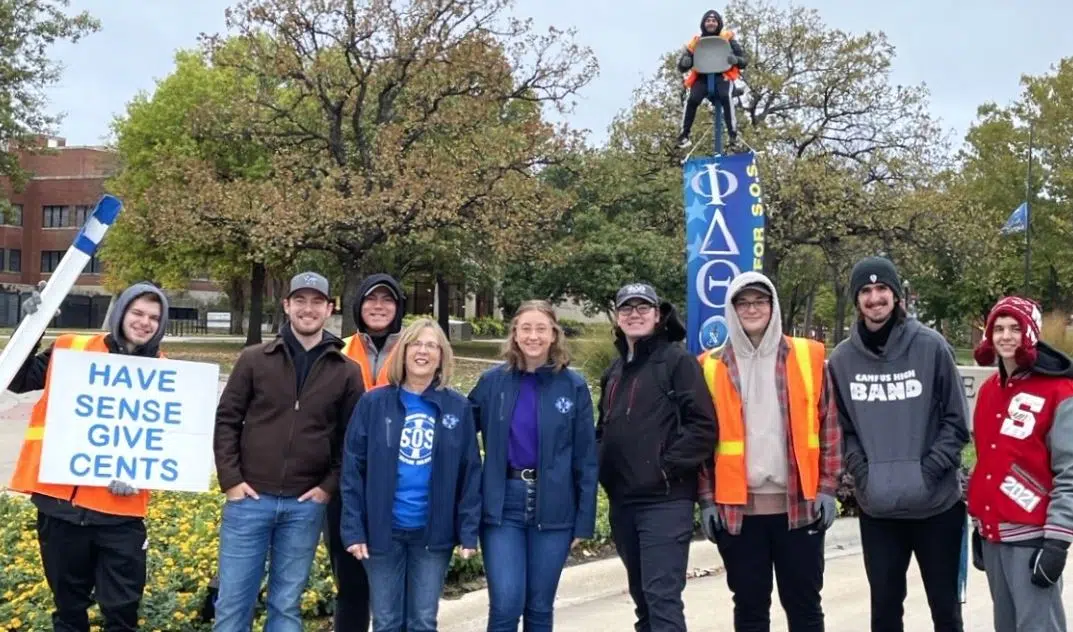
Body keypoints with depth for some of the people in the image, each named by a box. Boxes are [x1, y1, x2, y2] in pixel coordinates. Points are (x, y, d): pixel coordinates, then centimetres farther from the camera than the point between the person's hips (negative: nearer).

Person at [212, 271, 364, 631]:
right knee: (233, 602, 5)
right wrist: (230, 479, -4)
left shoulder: (347, 372, 4)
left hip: (306, 505, 1)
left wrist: (330, 486, -3)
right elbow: (226, 420, 4)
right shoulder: (254, 360, 2)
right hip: (249, 499, 0)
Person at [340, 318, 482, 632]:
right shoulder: (373, 403, -2)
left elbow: (470, 474, 2)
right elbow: (353, 469, -3)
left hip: (434, 533, 1)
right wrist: (353, 529, -8)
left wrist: (469, 531, -4)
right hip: (383, 531, 0)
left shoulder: (459, 408, 1)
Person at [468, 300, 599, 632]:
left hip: (553, 507, 0)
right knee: (506, 604, -6)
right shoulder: (493, 381, 1)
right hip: (503, 504, 0)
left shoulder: (573, 385, -1)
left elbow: (585, 458, 1)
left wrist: (584, 519, 0)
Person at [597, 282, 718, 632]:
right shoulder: (615, 371, 17)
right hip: (622, 501, 7)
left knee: (663, 597, -10)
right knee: (642, 595, 15)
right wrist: (604, 468, 9)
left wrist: (668, 467, -15)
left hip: (665, 500, -7)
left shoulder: (677, 360, -5)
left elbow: (703, 425, -12)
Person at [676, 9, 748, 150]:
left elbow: (744, 60, 6)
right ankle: (684, 134, -20)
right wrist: (685, 61, -15)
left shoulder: (728, 38, 8)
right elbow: (681, 68, 10)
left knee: (725, 96, -35)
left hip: (723, 76, -1)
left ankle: (732, 134, -32)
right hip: (702, 78, 1)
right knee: (692, 99, -30)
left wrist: (735, 60, -18)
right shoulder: (695, 42, 11)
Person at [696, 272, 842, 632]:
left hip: (799, 504, 0)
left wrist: (827, 489, -1)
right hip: (737, 508, 0)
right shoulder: (713, 367, 3)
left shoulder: (807, 357, 3)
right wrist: (707, 499, 0)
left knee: (804, 603, 10)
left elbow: (829, 425, 4)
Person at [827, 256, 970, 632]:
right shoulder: (842, 359, 1)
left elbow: (956, 422, -3)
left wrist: (929, 471, -13)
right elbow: (841, 428, 5)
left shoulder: (931, 347, -5)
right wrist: (862, 473, -8)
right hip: (876, 508, 2)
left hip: (937, 504, -2)